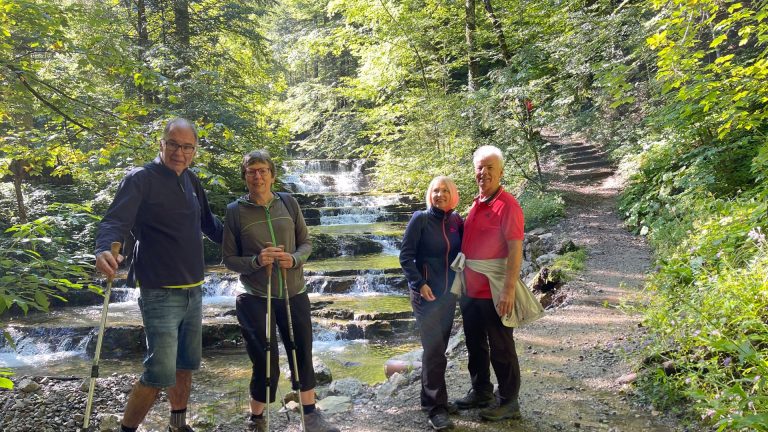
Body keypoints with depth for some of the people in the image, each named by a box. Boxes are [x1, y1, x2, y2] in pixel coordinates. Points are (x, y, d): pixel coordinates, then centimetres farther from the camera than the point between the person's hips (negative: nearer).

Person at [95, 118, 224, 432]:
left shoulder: (190, 180, 10)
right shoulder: (141, 179, -9)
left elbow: (208, 223, 22)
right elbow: (115, 221, -21)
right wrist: (104, 250, -41)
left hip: (193, 291, 7)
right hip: (160, 293, -7)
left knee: (186, 365, 17)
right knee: (161, 373, -9)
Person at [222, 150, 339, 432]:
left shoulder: (289, 203, 0)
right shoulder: (235, 211, -6)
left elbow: (306, 243, 6)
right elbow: (229, 258, -3)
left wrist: (294, 259, -15)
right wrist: (256, 261, -21)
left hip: (295, 294, 3)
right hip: (256, 299, -3)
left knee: (303, 356, 13)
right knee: (266, 363, 3)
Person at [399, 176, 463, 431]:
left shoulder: (456, 221, 3)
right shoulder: (420, 219, -9)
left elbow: (461, 251, 12)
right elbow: (406, 256, -10)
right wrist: (419, 283, -19)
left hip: (449, 293, 5)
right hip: (427, 293, -5)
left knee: (438, 347, 14)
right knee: (434, 349, -5)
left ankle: (431, 398, 27)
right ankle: (436, 407, 2)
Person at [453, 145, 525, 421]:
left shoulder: (507, 205, -14)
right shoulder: (476, 204, 11)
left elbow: (515, 250, -19)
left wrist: (508, 290, -24)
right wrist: (462, 282, 15)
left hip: (494, 292, -8)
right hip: (470, 289, 8)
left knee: (500, 348, 4)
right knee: (475, 344, 18)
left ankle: (509, 402, 18)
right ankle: (481, 392, 34)